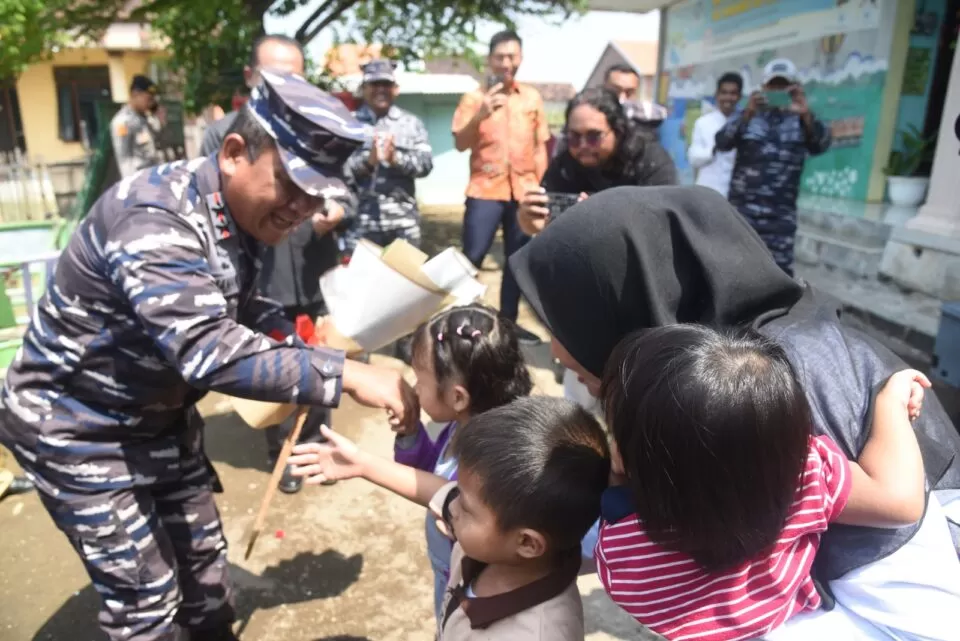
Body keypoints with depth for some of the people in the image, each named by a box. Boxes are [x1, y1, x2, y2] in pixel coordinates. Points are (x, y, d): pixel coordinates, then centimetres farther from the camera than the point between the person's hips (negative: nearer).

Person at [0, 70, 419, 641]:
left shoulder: (241, 214, -5)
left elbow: (241, 313, 7)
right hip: (77, 427, -7)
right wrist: (345, 375, -43)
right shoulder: (154, 219, -33)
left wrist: (308, 349, -9)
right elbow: (210, 352, -44)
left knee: (204, 557, 18)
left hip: (160, 415, 8)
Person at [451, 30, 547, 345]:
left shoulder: (533, 98, 10)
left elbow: (540, 146, 13)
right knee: (472, 258, -7)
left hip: (524, 191, 3)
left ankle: (508, 321, 20)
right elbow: (460, 144, -6)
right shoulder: (474, 98, 3)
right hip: (485, 190, -3)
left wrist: (541, 187, 7)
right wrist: (481, 115, -20)